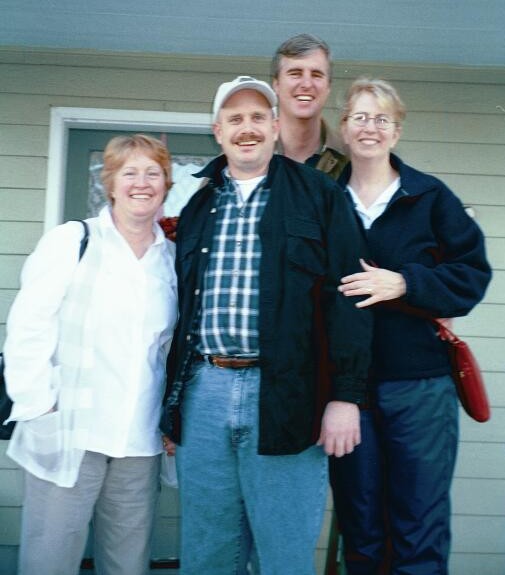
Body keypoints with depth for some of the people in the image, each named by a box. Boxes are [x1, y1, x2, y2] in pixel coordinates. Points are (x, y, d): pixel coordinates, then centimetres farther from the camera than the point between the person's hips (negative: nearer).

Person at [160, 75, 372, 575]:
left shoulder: (319, 196, 3)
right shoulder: (198, 206, 15)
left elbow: (346, 295, -3)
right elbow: (180, 304, 17)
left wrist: (345, 396, -10)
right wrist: (172, 403, 16)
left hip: (284, 395, -3)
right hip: (202, 393, 4)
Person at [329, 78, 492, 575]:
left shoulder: (431, 197, 2)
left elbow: (472, 273, -2)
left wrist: (403, 282, -15)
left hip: (419, 383, -1)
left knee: (422, 522, 6)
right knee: (358, 522, 13)